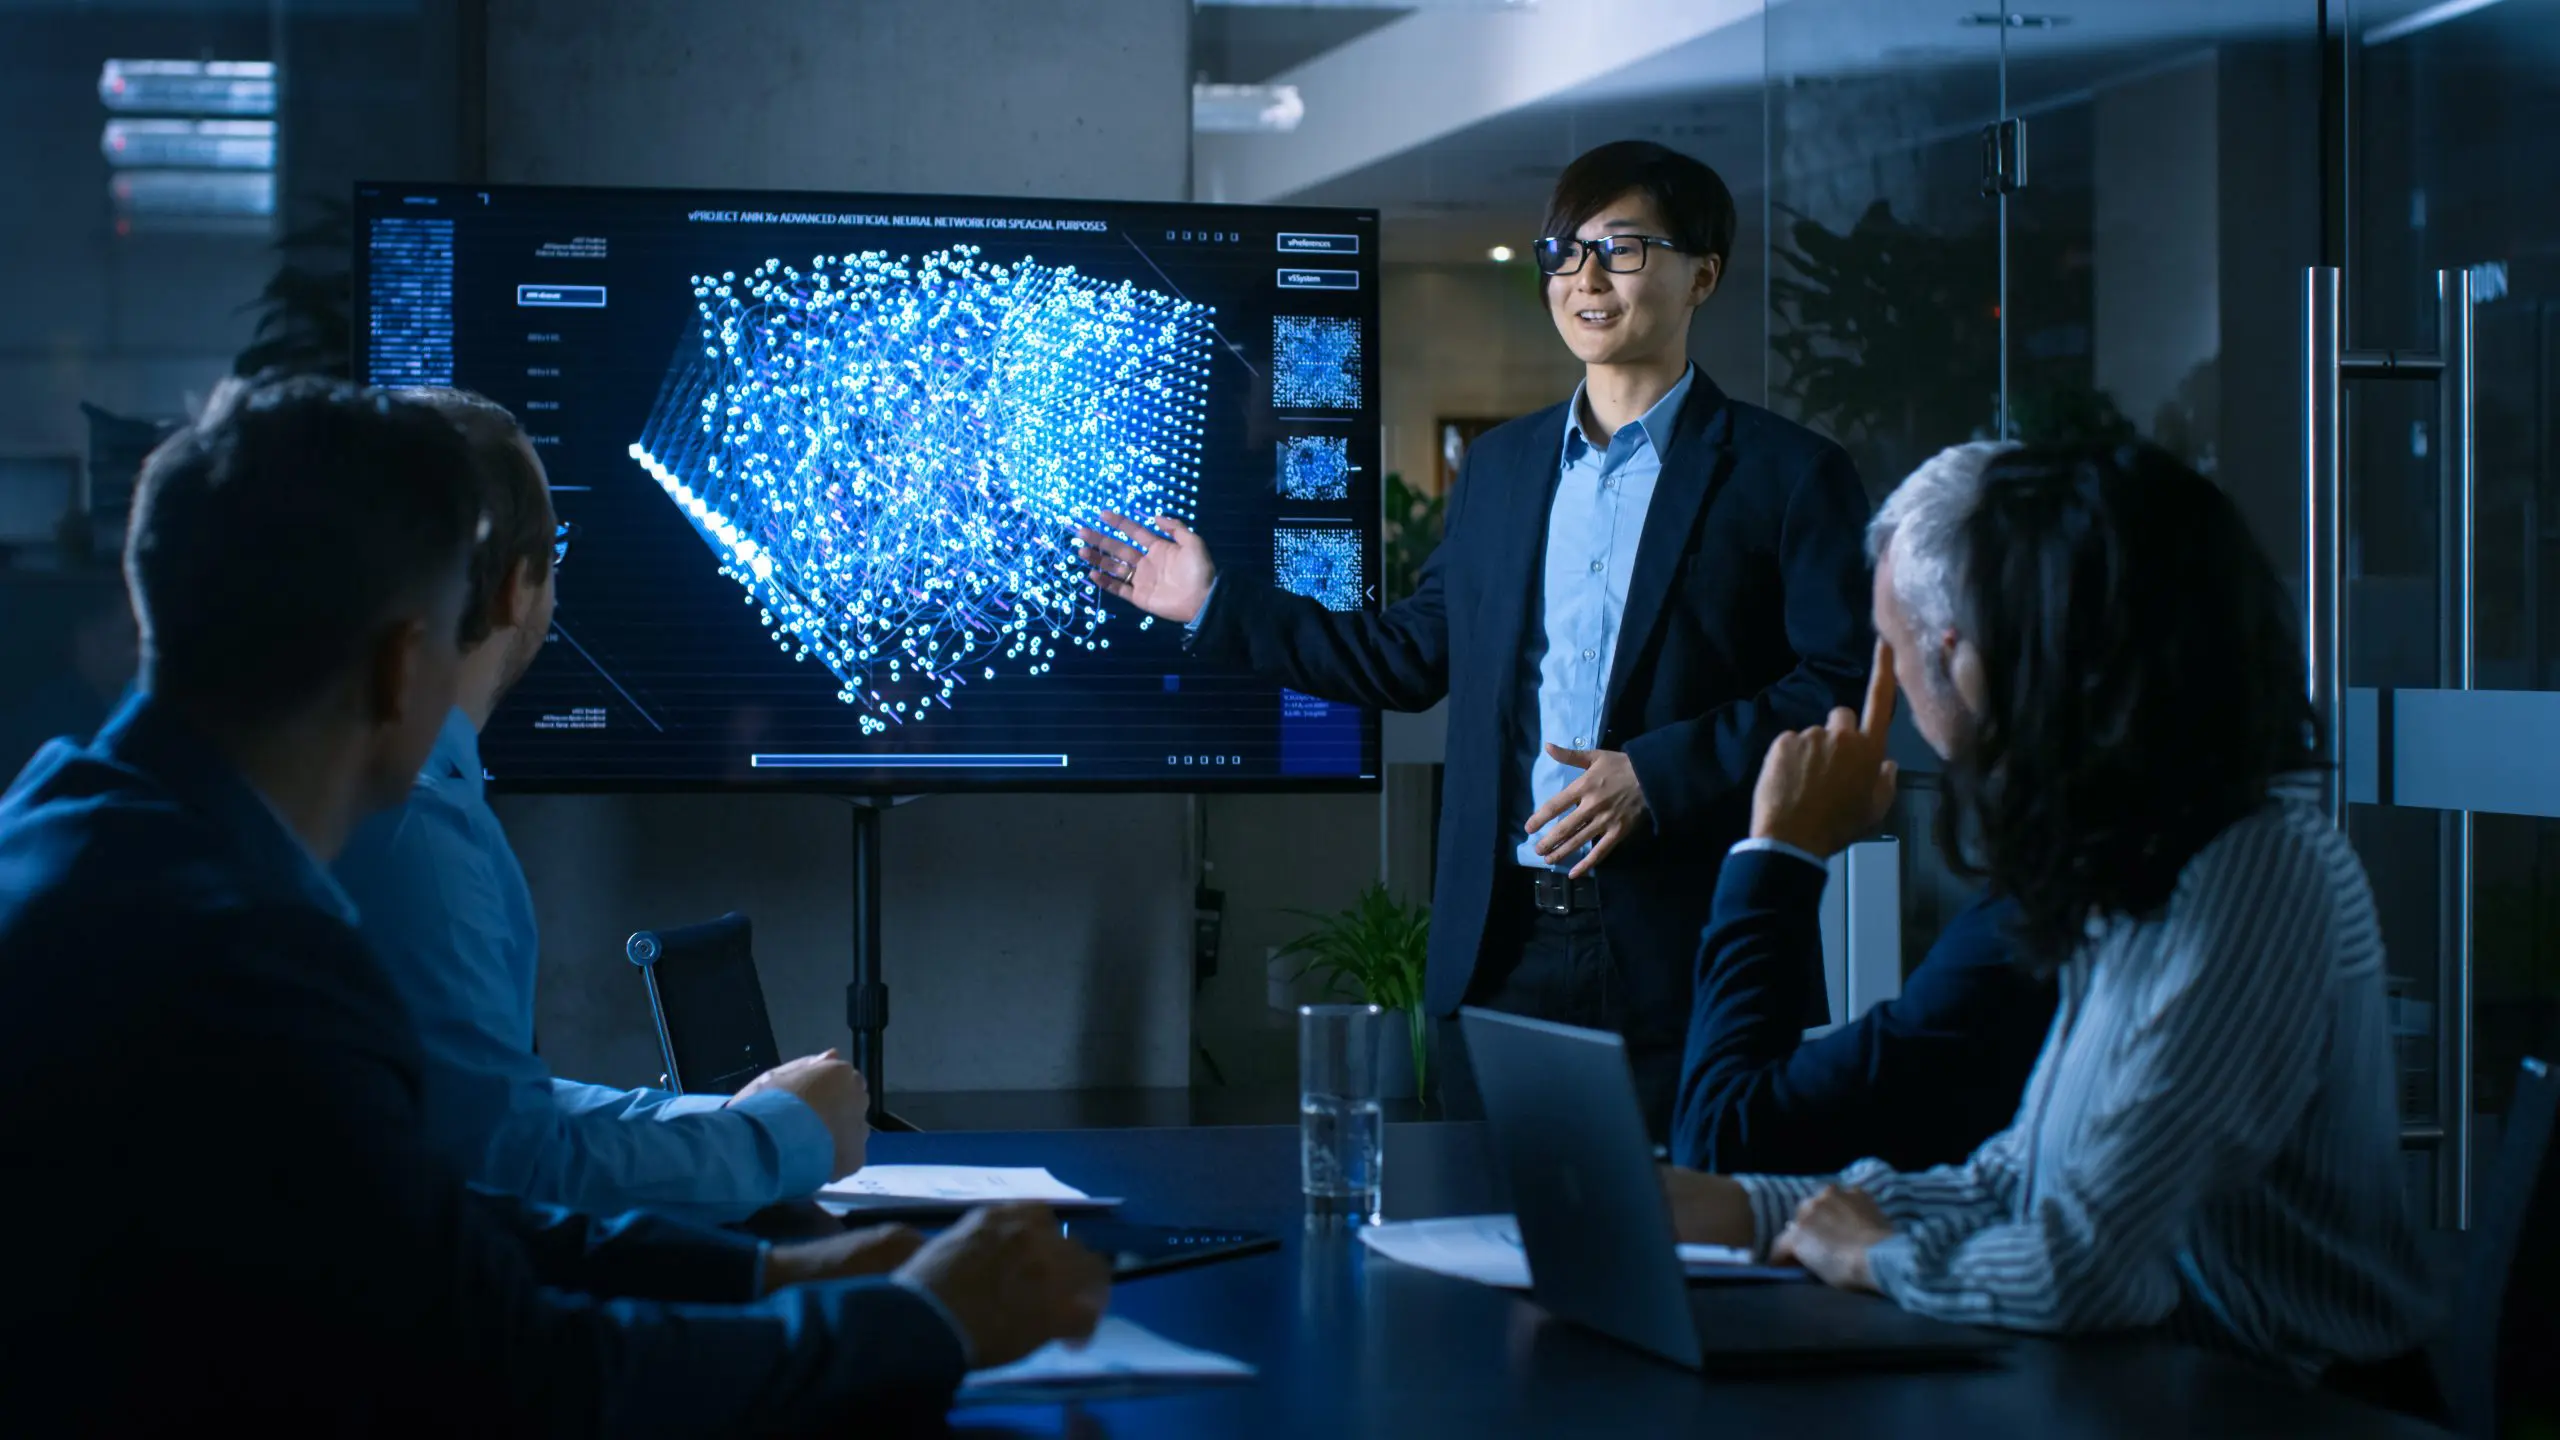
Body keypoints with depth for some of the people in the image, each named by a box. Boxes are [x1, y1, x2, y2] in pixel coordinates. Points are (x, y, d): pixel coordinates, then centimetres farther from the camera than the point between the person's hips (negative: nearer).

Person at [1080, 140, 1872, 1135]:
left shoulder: (1789, 476, -1)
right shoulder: (1499, 467, 17)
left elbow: (1844, 692, -8)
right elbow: (1413, 657, 22)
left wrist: (1658, 776, -17)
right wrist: (1213, 604, 19)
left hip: (1684, 958, -5)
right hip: (1501, 952, 5)